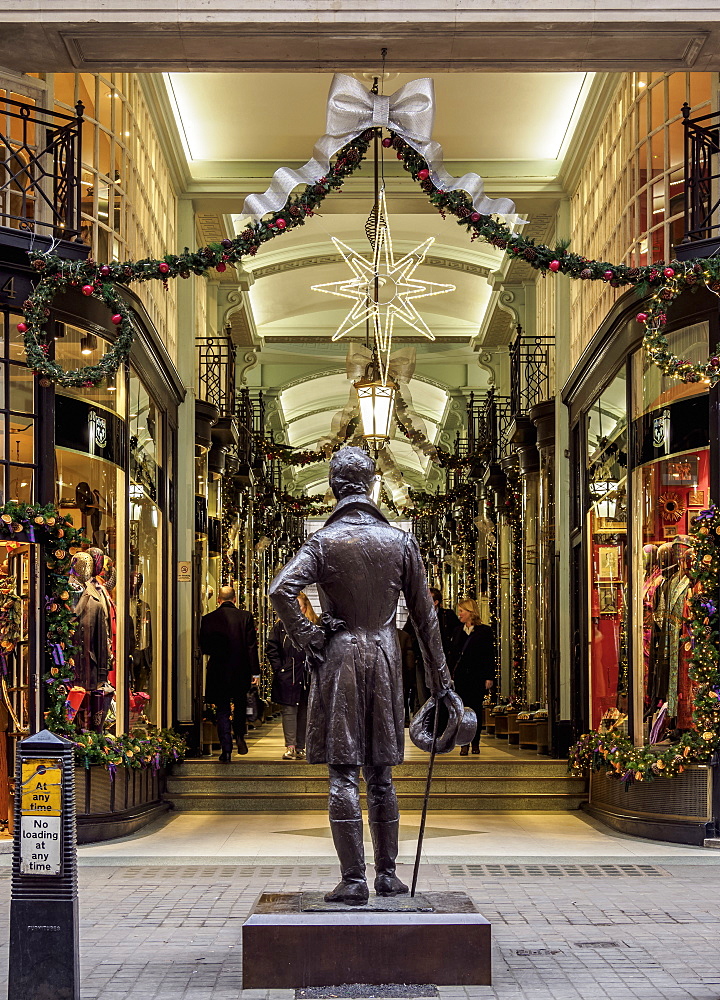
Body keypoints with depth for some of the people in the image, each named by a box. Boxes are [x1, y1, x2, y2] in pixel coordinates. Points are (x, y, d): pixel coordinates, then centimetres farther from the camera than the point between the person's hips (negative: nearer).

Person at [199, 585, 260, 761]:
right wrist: (255, 671, -2)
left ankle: (226, 750, 2)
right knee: (240, 705, 24)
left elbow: (204, 647, 0)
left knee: (222, 711, 6)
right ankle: (240, 736, 11)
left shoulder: (208, 619, -5)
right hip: (241, 671, 1)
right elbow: (252, 645, -7)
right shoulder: (246, 617, -5)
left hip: (218, 672, -1)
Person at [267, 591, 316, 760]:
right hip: (287, 676, -2)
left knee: (304, 711, 7)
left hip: (307, 676, 2)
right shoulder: (281, 626, 4)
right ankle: (290, 747, -7)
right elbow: (272, 649, 3)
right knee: (289, 710, -5)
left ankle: (300, 748, 13)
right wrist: (278, 669, -6)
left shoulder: (313, 626, 7)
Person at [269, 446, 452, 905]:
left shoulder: (324, 541, -5)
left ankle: (354, 879, -1)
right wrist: (441, 681, 10)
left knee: (344, 774, 0)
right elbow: (424, 615, 5)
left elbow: (281, 590, -21)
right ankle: (387, 873, 17)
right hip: (385, 659, 3)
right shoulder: (401, 541, 3)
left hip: (339, 659, -3)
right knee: (381, 774, 12)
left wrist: (308, 638, -8)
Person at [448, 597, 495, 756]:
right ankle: (464, 744, 3)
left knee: (475, 709, 2)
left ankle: (475, 743, 12)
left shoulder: (484, 631, -2)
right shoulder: (459, 631, 11)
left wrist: (489, 677, -9)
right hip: (460, 676, 4)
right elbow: (452, 654, 12)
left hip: (477, 676, -3)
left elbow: (490, 655, -4)